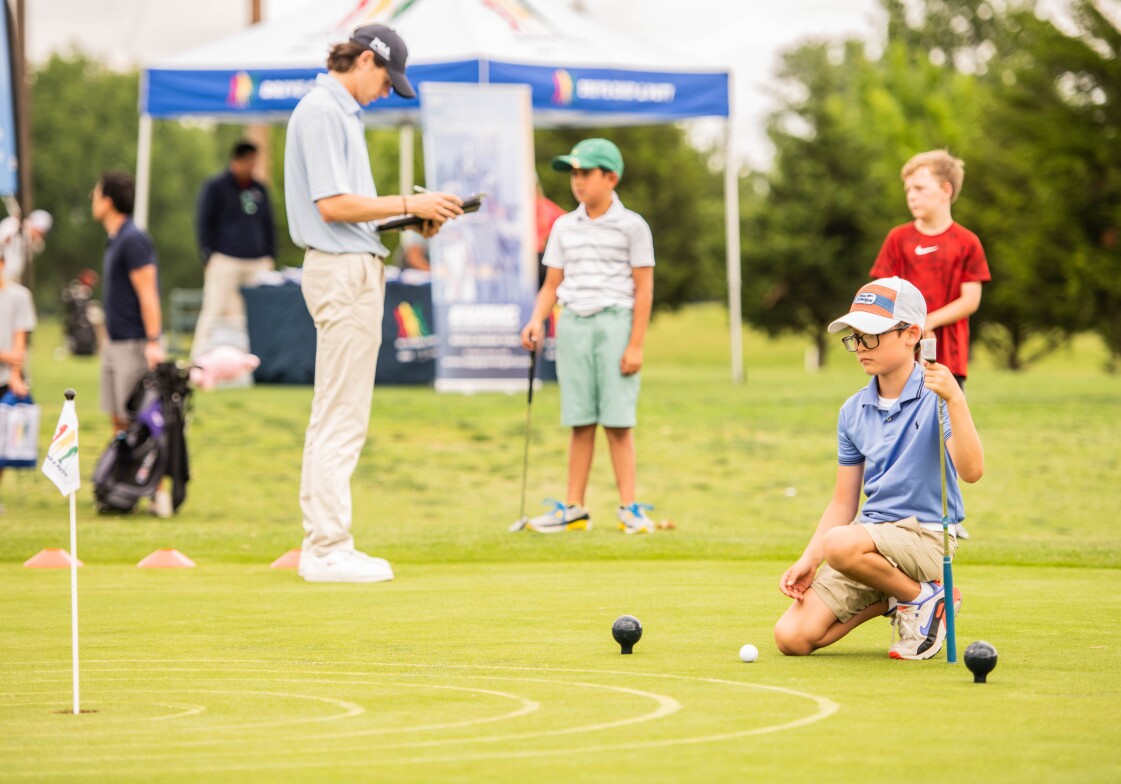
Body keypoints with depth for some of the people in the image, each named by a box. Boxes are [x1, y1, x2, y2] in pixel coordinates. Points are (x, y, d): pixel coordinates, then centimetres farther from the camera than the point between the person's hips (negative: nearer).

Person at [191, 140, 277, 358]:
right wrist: (209, 256, -5)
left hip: (257, 263, 5)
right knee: (214, 311, -10)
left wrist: (270, 256, 15)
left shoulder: (260, 189, 20)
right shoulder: (215, 187, 5)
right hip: (225, 260, -5)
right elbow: (204, 222, 3)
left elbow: (268, 224, 25)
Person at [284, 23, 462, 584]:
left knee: (334, 416, 11)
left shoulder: (341, 112, 18)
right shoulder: (321, 112, -13)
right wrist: (409, 204, -14)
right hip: (343, 270, -11)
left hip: (352, 269, 11)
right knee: (341, 417, -9)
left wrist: (412, 220, 10)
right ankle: (329, 548, -8)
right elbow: (332, 203, -20)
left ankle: (323, 544, 14)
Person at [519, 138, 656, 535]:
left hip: (615, 322, -3)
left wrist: (635, 345, -7)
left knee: (618, 421, -5)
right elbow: (552, 283, 13)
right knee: (580, 423, 4)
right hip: (572, 324, 3)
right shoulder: (564, 227, 12)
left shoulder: (631, 226, 0)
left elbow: (643, 288, -2)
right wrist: (537, 320, -5)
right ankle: (574, 509, 7)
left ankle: (629, 508, 0)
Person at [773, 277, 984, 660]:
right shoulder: (853, 412, 9)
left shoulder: (935, 397, -8)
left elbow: (971, 471, -23)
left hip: (926, 537, -6)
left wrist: (955, 400, -34)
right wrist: (807, 561, 2)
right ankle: (890, 600, 12)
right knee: (792, 637, -11)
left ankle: (924, 597, -9)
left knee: (841, 544, -38)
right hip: (870, 535, 6)